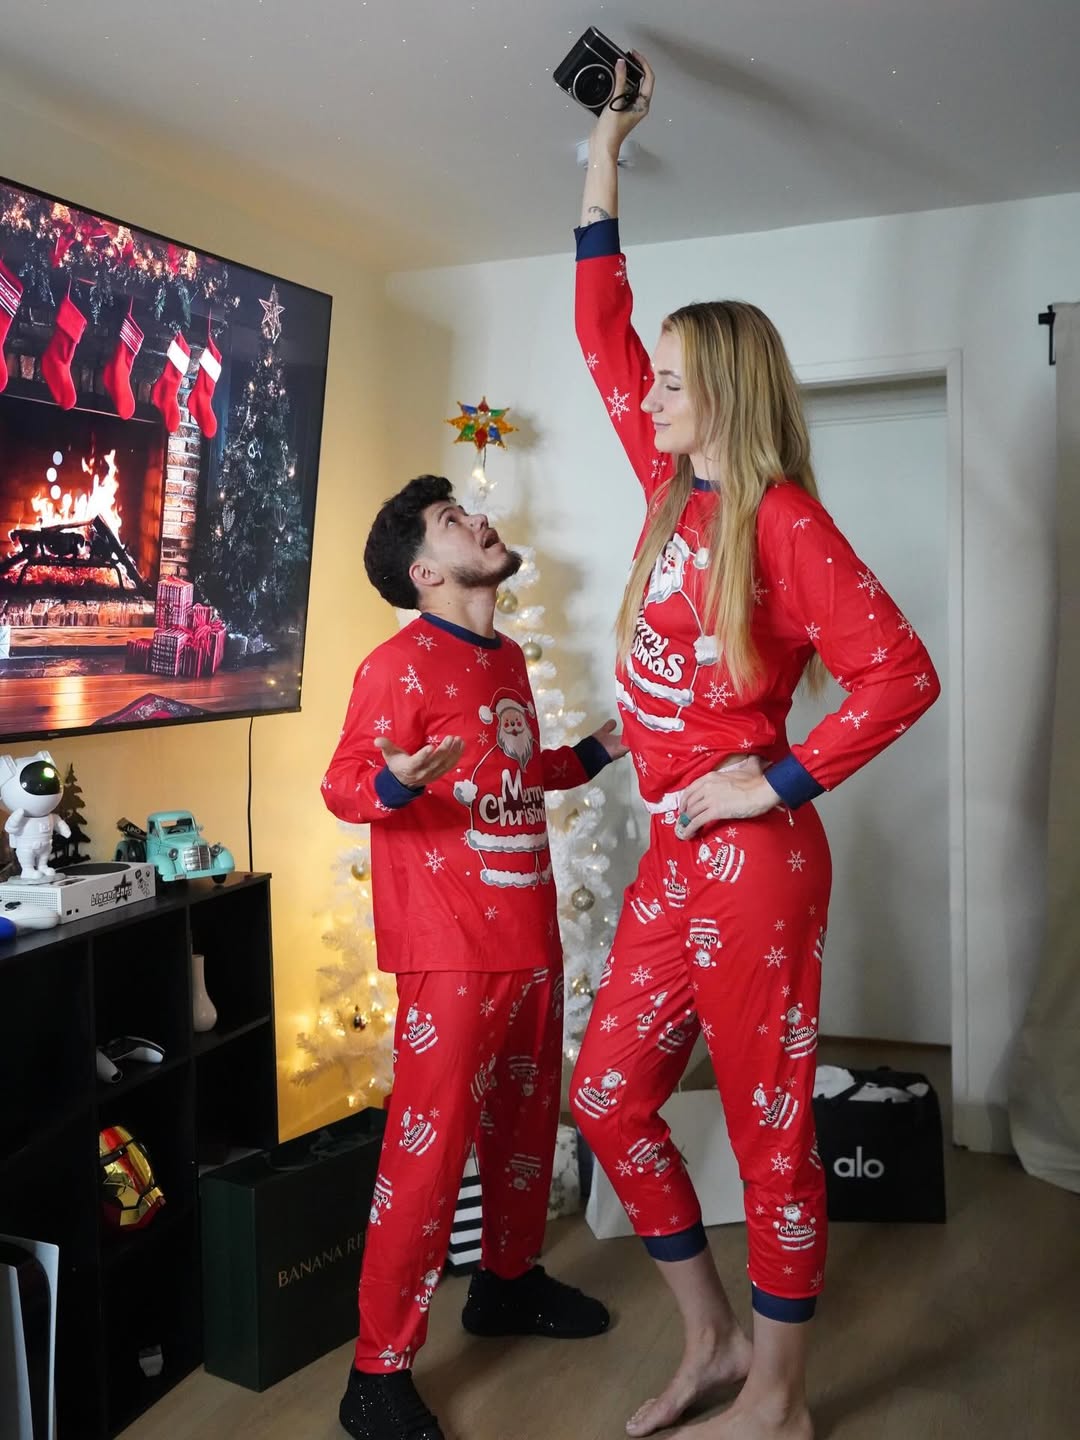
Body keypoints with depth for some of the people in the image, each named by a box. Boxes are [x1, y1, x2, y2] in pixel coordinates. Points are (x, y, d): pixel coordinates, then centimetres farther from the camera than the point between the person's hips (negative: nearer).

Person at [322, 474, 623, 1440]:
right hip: (451, 950, -8)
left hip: (529, 937, 8)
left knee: (525, 1121, 19)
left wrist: (597, 750, 16)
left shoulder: (508, 658, 14)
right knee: (429, 1146, -4)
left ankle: (509, 1282, 41)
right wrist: (397, 782, -36)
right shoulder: (401, 664, -12)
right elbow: (343, 784, -16)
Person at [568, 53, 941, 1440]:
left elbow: (900, 675, -16)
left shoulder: (782, 520, -12)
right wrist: (603, 161, 21)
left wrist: (774, 781, -15)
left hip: (750, 857, -8)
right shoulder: (674, 492, 10)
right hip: (676, 854, 8)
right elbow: (602, 338, 18)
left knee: (768, 1128, 5)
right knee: (606, 1094, 13)